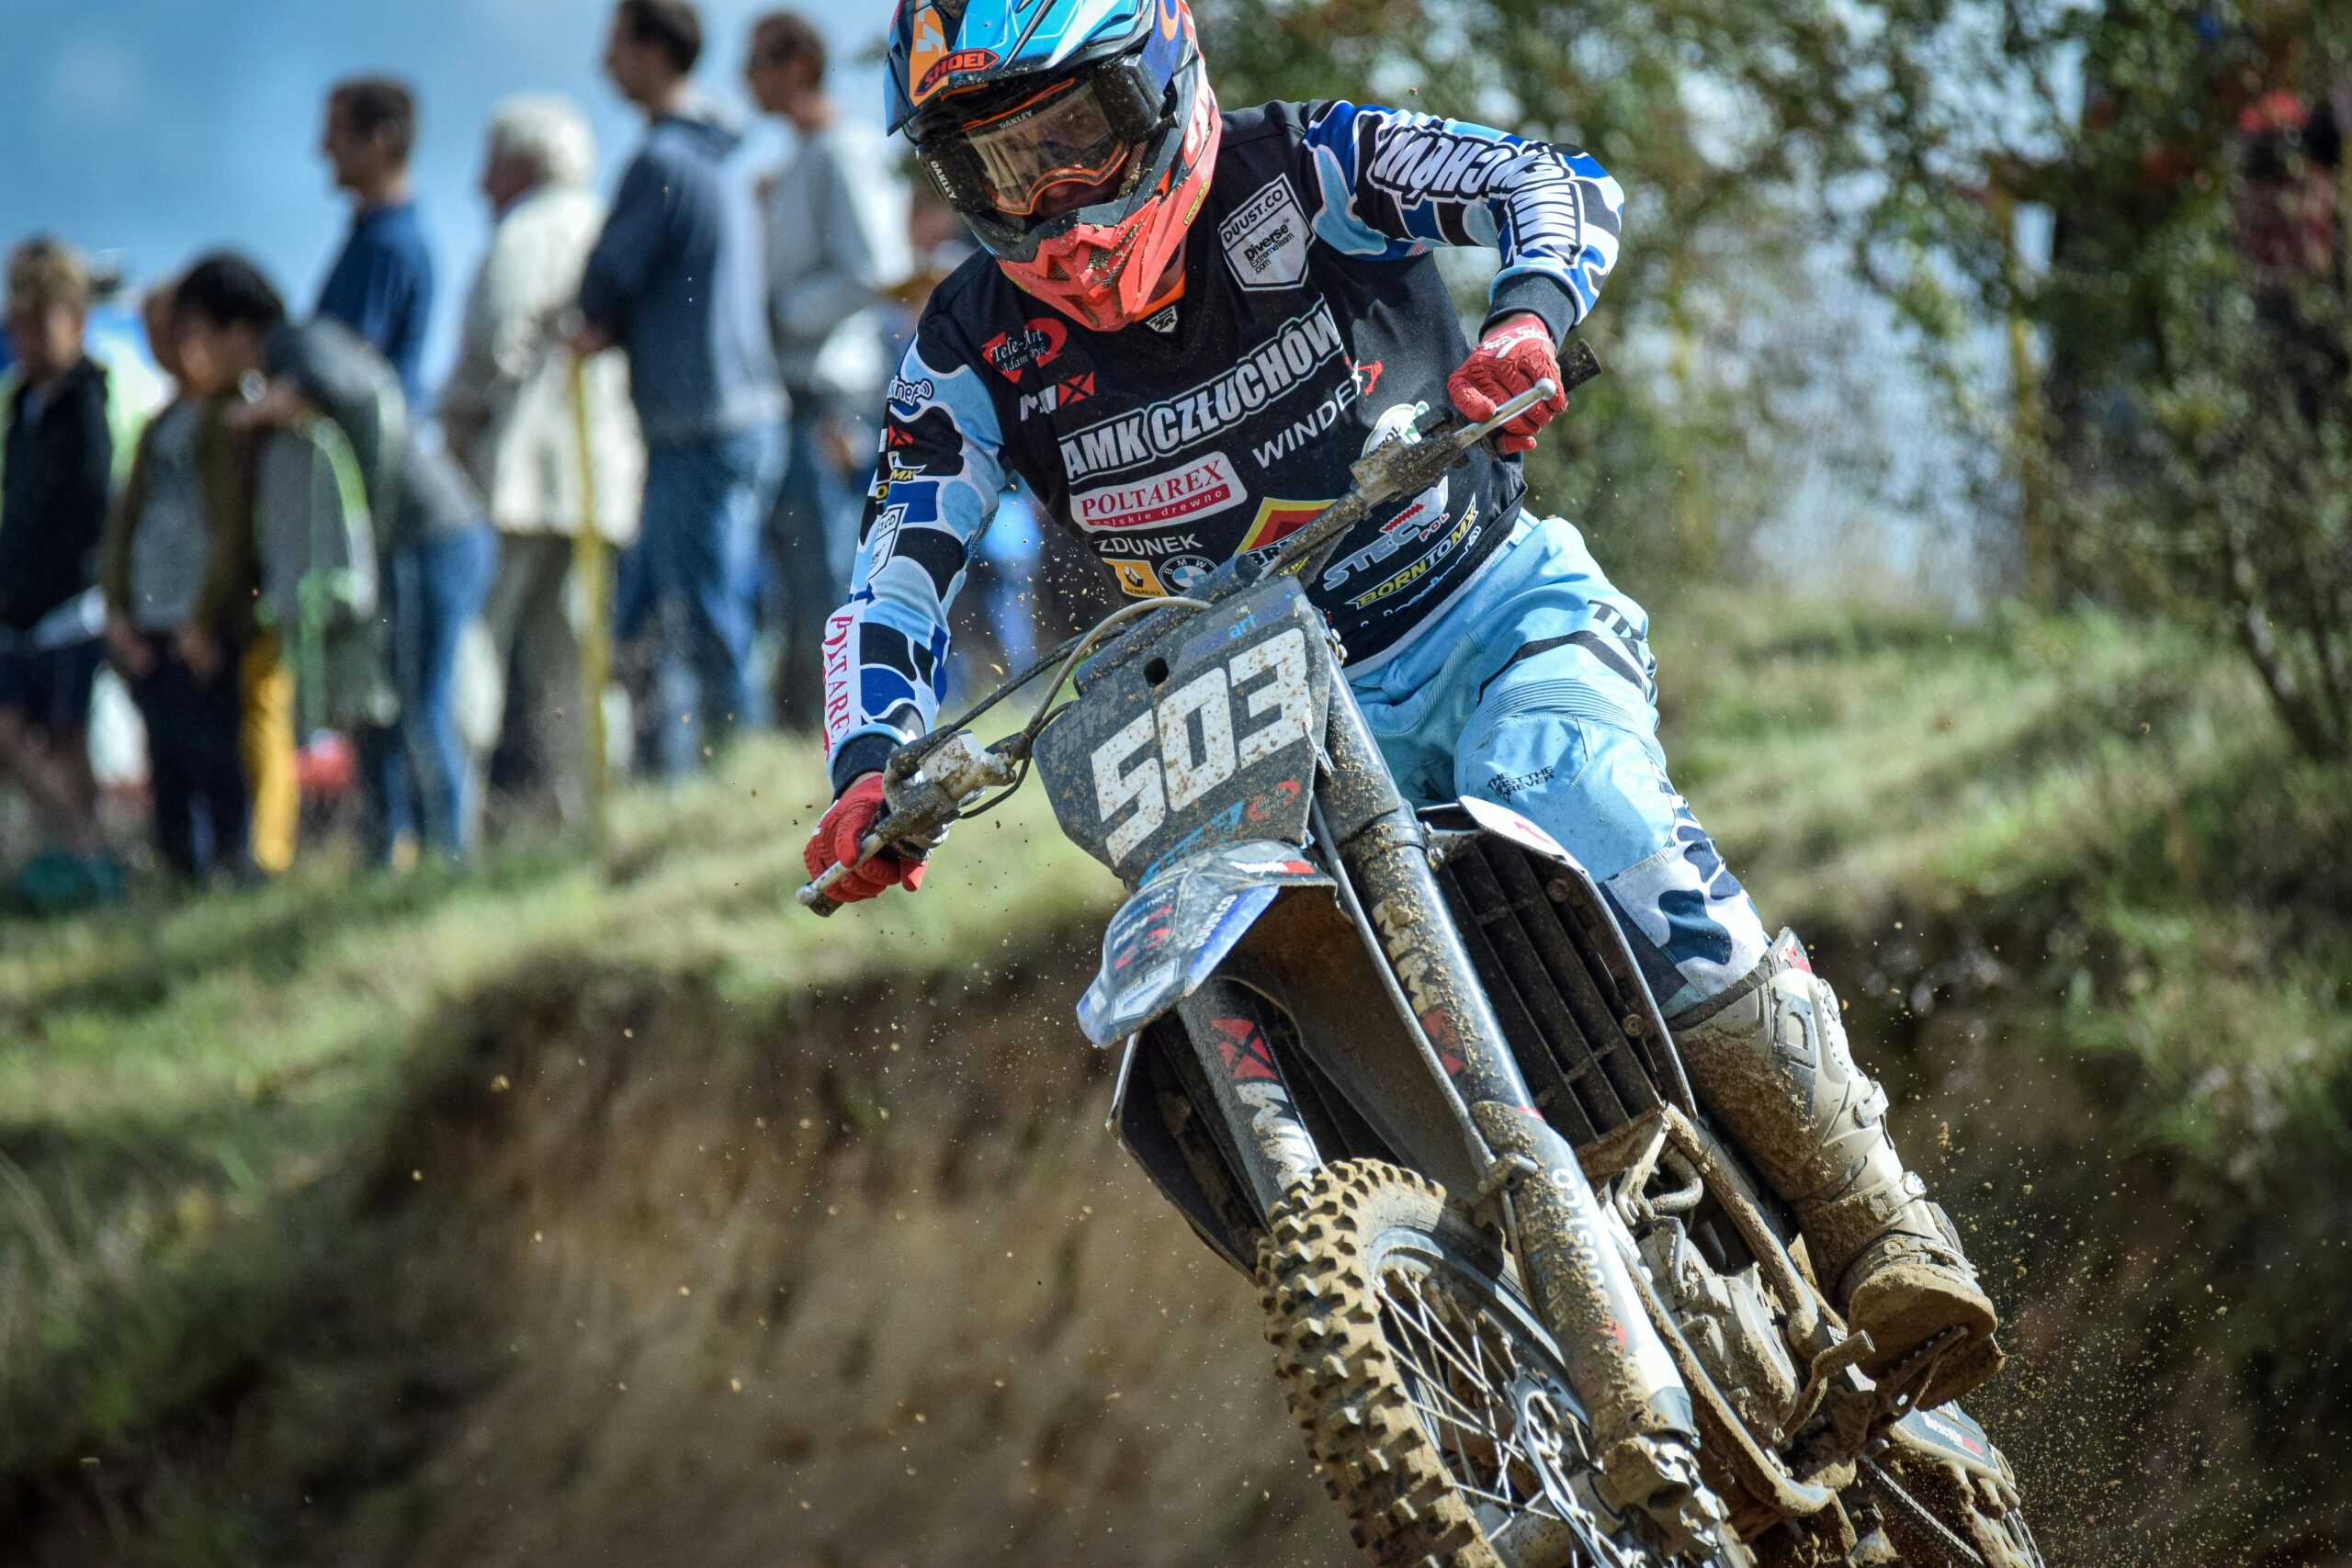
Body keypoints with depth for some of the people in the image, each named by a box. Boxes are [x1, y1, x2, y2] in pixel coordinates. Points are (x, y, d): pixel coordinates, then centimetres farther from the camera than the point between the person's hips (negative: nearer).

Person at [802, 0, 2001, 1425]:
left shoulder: (1302, 175, -8)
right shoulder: (978, 356, -1)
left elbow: (1560, 186, -14)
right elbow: (895, 585, -4)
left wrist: (1525, 322, -36)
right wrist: (871, 770, -23)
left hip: (1492, 617, -3)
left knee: (1581, 794, -33)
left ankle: (1876, 1219, -28)